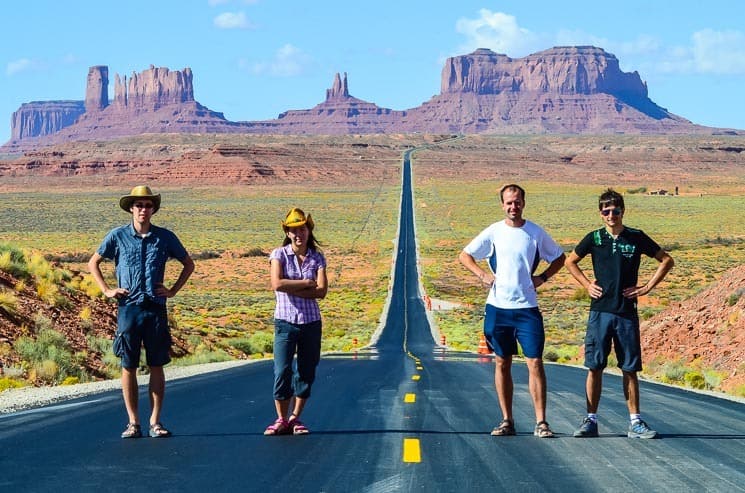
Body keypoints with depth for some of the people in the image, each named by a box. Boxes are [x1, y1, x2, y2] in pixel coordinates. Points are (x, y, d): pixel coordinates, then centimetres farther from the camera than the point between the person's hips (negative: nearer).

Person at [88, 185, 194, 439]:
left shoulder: (165, 237, 6)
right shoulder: (118, 236, 3)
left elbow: (188, 264, 18)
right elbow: (93, 263, 14)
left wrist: (173, 290, 8)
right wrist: (107, 290, 5)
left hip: (156, 308, 1)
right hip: (129, 308, -1)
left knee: (156, 366, 1)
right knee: (128, 366, 1)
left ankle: (155, 421, 6)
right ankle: (133, 422, 7)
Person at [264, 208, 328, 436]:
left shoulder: (317, 258, 4)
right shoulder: (279, 254, 0)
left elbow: (321, 291, -8)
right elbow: (277, 284, -16)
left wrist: (291, 288, -14)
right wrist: (307, 283, -10)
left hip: (311, 322, 2)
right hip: (285, 321, -2)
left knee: (306, 372, 6)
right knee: (282, 372, -7)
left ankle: (295, 418, 17)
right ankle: (282, 420, 5)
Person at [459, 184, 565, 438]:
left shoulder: (536, 233, 2)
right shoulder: (493, 232, 3)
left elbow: (559, 257, 17)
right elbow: (465, 255, 13)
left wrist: (542, 277, 4)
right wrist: (483, 275, 0)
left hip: (527, 308, -1)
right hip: (498, 307, 1)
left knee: (535, 363, -7)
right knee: (502, 363, 6)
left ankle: (541, 422, -4)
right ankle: (507, 421, 13)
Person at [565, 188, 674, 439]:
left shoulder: (637, 238, 1)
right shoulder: (594, 238, 3)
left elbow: (666, 261, 10)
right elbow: (570, 262, 19)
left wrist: (647, 287, 3)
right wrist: (587, 285, 7)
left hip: (627, 312, 0)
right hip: (600, 312, 0)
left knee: (630, 369, 2)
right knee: (594, 367, 1)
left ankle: (635, 422, 7)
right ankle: (591, 420, 7)